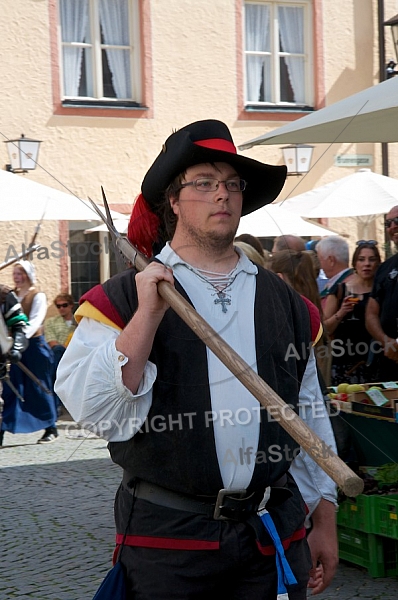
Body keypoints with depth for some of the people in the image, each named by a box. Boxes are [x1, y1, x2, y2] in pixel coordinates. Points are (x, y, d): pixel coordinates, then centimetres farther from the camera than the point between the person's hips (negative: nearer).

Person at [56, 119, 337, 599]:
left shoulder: (286, 303, 10)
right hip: (166, 539, -3)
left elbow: (311, 418, 14)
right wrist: (148, 316, -19)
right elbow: (92, 411, -14)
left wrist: (325, 523, 13)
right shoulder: (120, 299, -2)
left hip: (275, 534, 4)